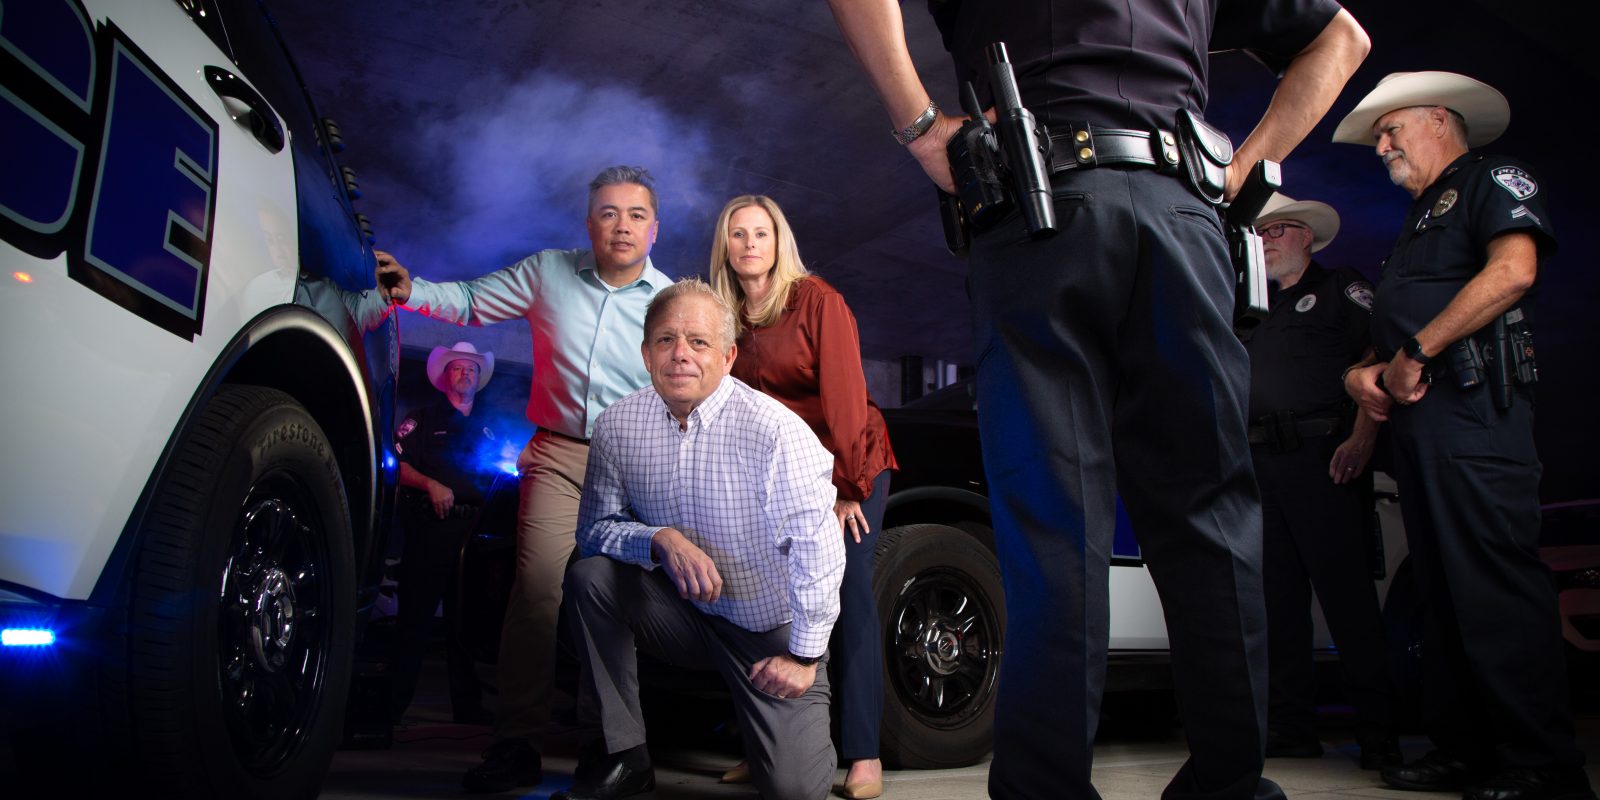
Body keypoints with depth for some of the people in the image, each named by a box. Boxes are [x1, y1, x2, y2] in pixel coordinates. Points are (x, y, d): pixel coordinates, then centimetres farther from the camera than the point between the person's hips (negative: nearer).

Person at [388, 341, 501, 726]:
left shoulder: (486, 429, 23)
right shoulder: (423, 418, 9)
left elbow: (495, 476, 26)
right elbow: (397, 464, -2)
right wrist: (430, 484, -17)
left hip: (473, 530, 4)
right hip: (431, 527, -4)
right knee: (414, 617, -8)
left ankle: (468, 708, 11)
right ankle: (392, 704, -3)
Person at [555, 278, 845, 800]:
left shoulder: (775, 430, -21)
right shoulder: (618, 425, -7)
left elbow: (819, 547, -19)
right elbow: (594, 527, -2)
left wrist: (805, 655, -16)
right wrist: (660, 539, -23)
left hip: (771, 632, -3)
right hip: (683, 614, 4)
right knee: (590, 576, -21)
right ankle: (621, 756, -7)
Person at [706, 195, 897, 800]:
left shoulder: (816, 300, -9)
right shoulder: (730, 318, 8)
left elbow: (844, 393, -14)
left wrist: (848, 488, -18)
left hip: (848, 465, -5)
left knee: (848, 594, -10)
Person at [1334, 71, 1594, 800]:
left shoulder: (1494, 179, 6)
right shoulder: (1417, 220, 30)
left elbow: (1513, 269, -14)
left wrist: (1416, 349, -13)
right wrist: (1365, 370, 4)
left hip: (1471, 399, -9)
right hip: (1414, 411, 9)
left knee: (1495, 573, -13)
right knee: (1440, 583, 6)